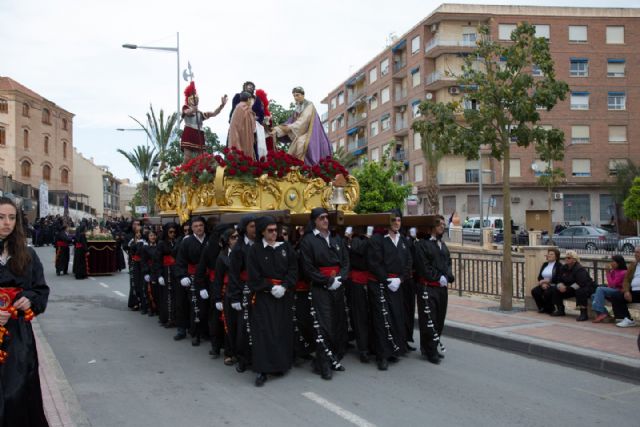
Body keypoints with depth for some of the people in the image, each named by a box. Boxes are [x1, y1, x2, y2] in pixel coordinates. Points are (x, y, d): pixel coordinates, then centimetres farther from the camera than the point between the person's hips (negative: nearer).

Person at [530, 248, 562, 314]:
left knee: (547, 293, -36)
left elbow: (557, 279, -14)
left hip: (553, 286, -6)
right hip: (544, 285, 6)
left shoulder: (559, 266, -2)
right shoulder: (544, 264, 17)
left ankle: (550, 309, -7)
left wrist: (546, 281, -18)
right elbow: (539, 277, 11)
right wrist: (543, 283, -9)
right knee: (534, 291, -23)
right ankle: (542, 308, -3)